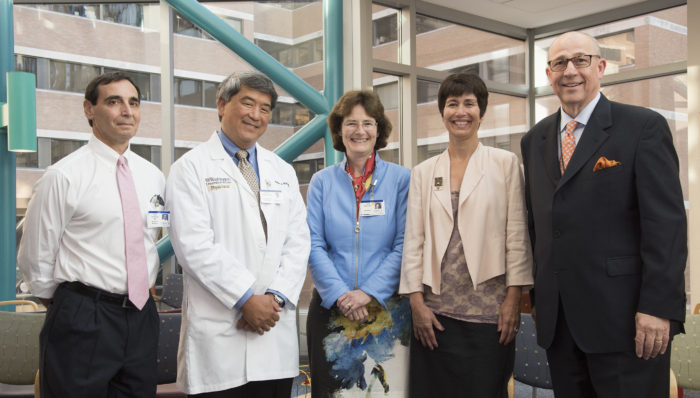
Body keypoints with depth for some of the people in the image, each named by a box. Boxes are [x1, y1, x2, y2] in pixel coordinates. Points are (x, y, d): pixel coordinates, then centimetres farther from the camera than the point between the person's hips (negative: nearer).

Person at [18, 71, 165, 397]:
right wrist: (68, 304, 7)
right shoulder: (63, 177, -8)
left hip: (142, 318, 5)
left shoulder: (153, 177, 8)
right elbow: (35, 258, -3)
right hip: (82, 323, -5)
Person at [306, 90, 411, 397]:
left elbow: (404, 246, -6)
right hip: (330, 307, 2)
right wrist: (339, 294, -12)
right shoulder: (322, 181, 6)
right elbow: (313, 245, 0)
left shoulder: (401, 179, 1)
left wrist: (369, 293, -14)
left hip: (388, 309, -1)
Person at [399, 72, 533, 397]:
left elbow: (517, 234, 0)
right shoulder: (423, 172, 10)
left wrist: (514, 297, -6)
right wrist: (416, 302, -1)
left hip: (489, 309, -2)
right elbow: (413, 240, 6)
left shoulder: (505, 163, 4)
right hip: (435, 310, 2)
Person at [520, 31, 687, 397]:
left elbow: (666, 222, -10)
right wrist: (534, 289, 11)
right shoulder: (534, 140, 12)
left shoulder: (644, 127, -4)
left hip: (623, 317, -5)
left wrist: (658, 307, -16)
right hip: (557, 320, 5)